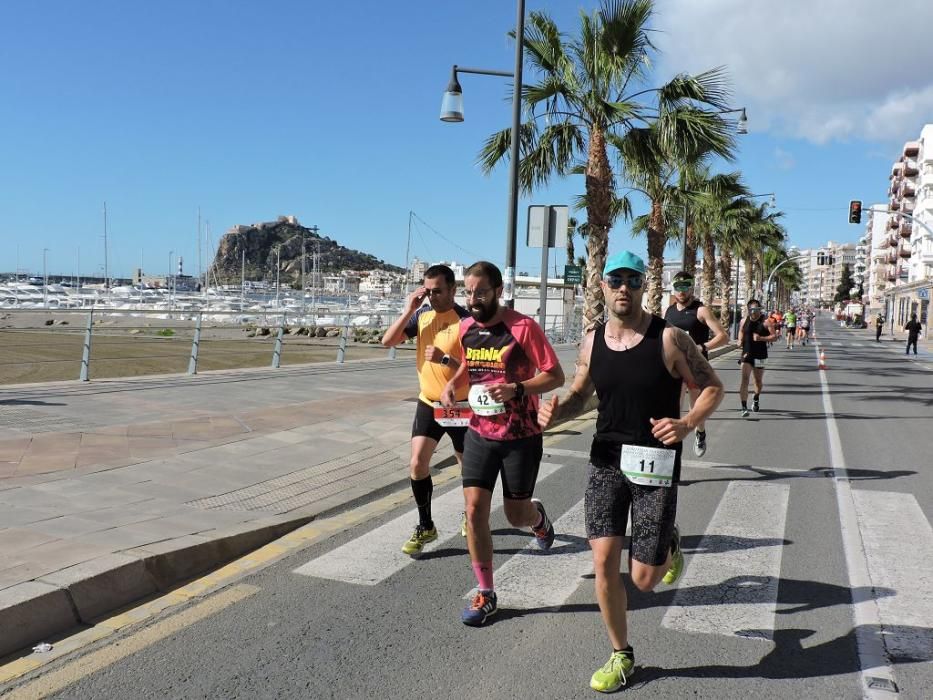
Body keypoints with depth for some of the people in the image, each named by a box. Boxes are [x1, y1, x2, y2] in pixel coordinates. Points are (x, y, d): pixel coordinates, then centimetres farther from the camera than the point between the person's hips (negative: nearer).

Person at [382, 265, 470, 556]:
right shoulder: (422, 314, -1)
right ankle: (425, 527, 9)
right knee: (417, 464, -7)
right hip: (428, 404, 4)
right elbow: (388, 341, -6)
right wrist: (408, 310, -14)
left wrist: (444, 359, -31)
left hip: (460, 407, -3)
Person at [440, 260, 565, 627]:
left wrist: (517, 389, -28)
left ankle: (538, 516, 47)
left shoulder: (523, 327, -16)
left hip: (521, 438, -4)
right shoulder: (465, 328, 2)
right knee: (474, 510, -4)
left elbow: (556, 376, -13)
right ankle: (485, 594, 10)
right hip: (480, 433, 4)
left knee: (517, 516, 8)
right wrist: (453, 383, 2)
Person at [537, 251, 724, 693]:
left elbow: (712, 387, -4)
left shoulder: (668, 338, -11)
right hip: (606, 460, 3)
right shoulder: (592, 341, 2)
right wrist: (555, 411, -9)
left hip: (654, 463, -3)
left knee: (644, 579, 0)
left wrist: (687, 424, -23)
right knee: (603, 564, -1)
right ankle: (621, 656, 21)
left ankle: (669, 546, 37)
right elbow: (579, 395, 14)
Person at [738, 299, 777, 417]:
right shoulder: (744, 321, 2)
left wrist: (761, 338, -24)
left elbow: (774, 336, -10)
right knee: (744, 379, -13)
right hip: (746, 354, 1)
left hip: (760, 355, -1)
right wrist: (740, 340, 4)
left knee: (758, 380, 16)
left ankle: (756, 399, 47)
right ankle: (744, 407, -17)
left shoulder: (766, 322, -8)